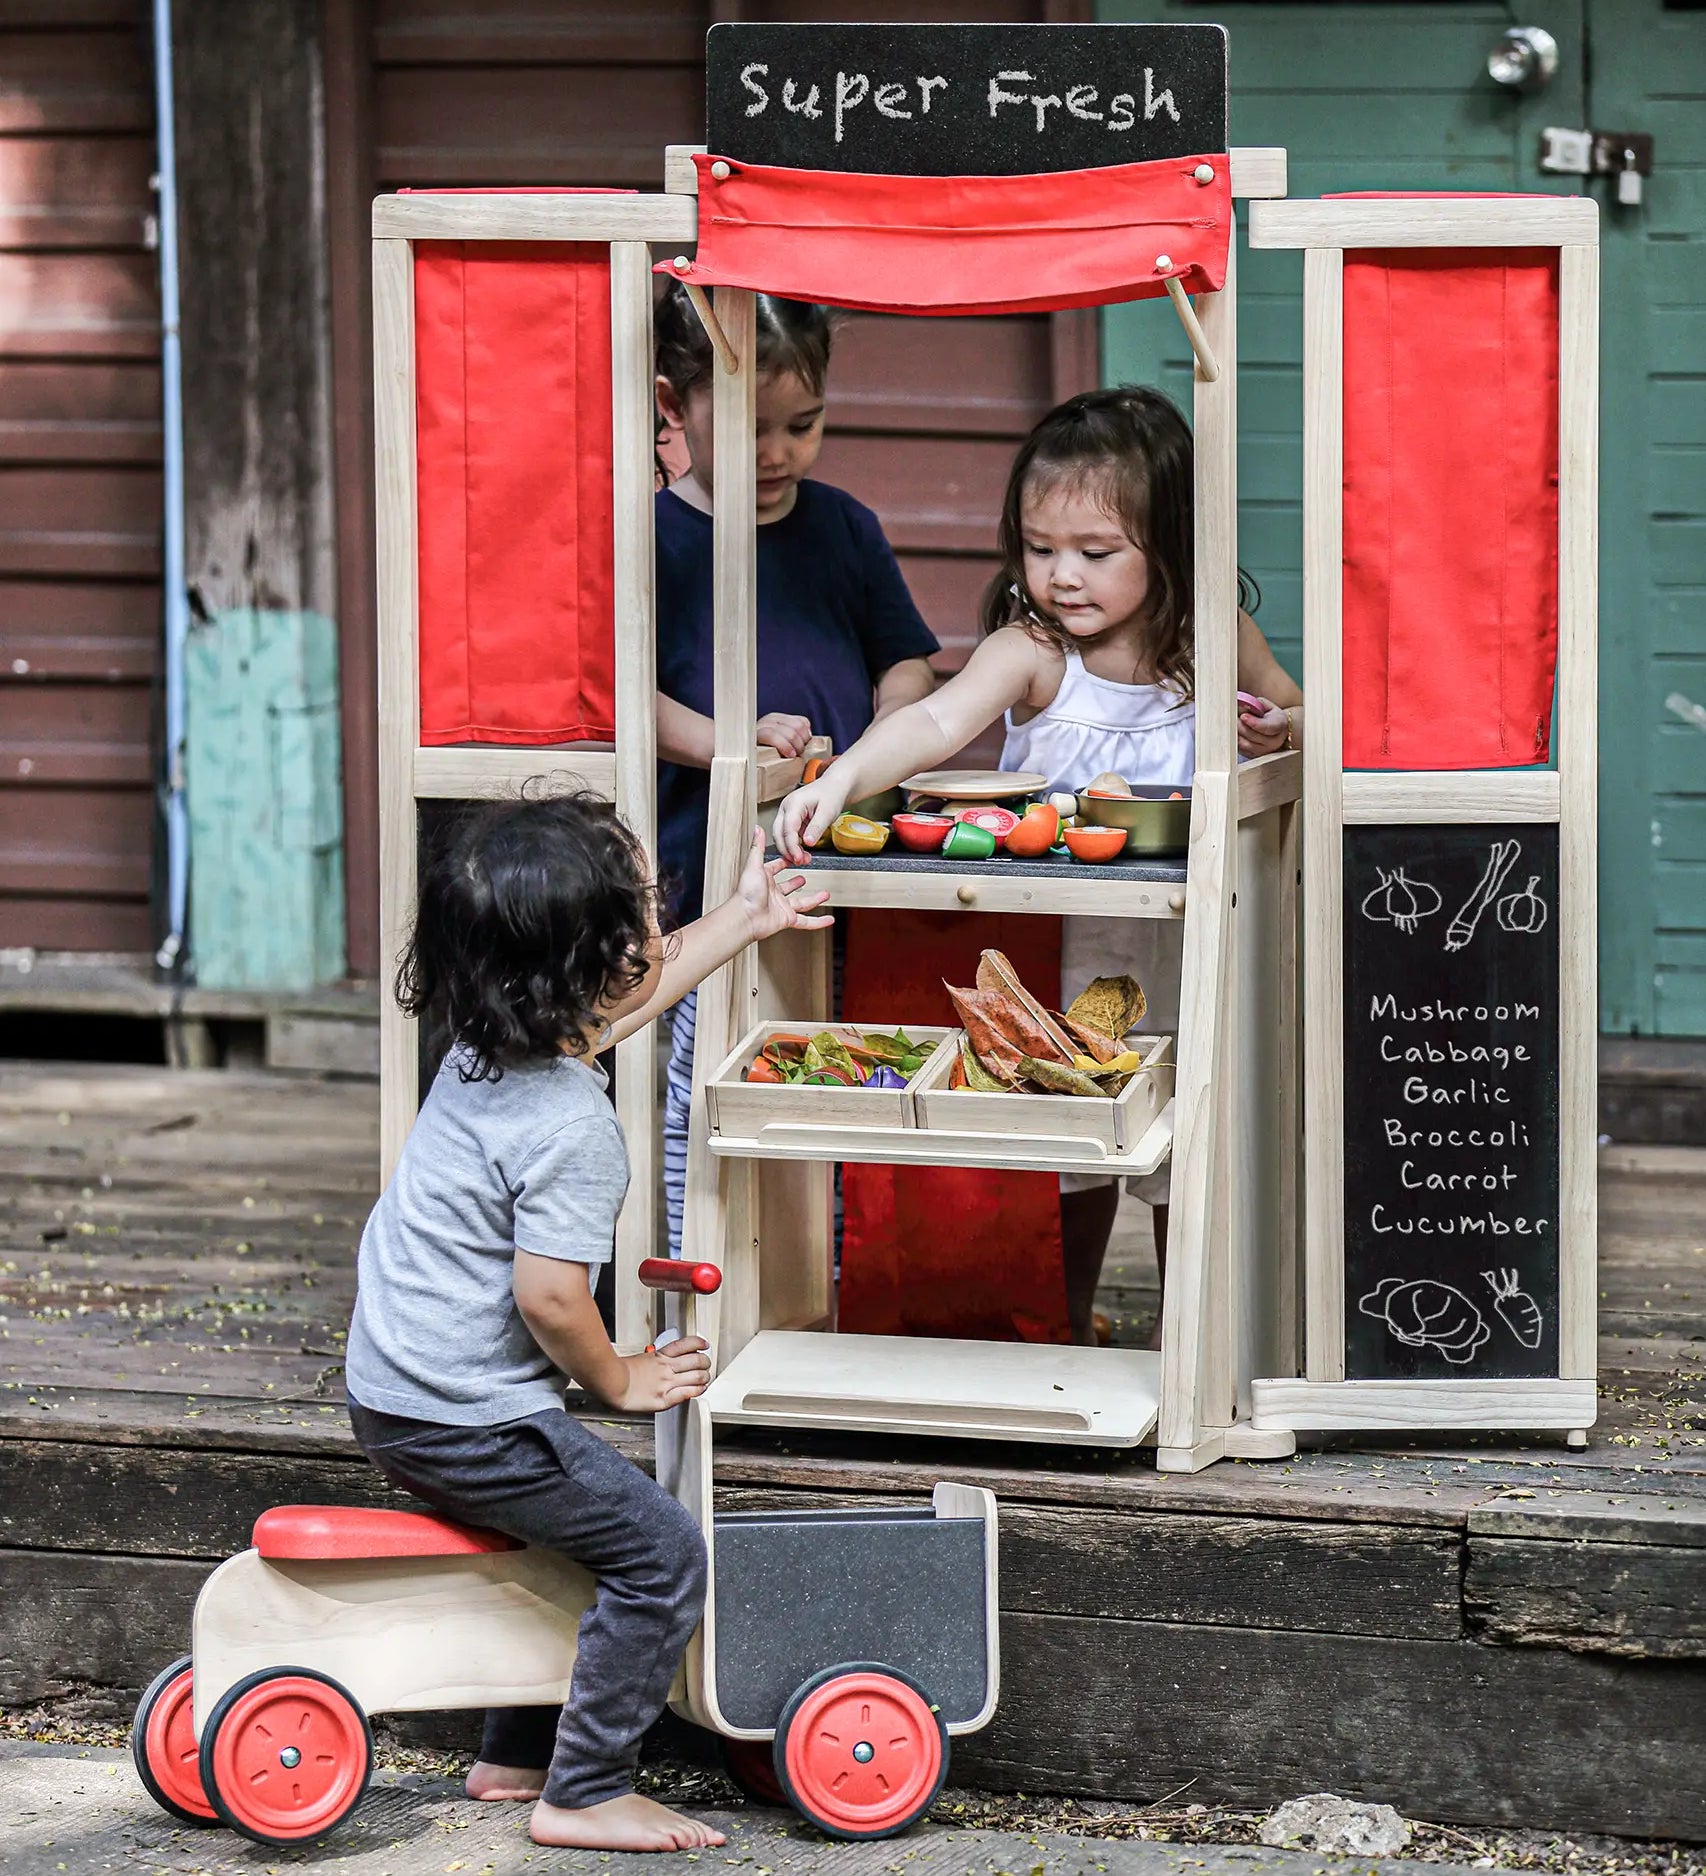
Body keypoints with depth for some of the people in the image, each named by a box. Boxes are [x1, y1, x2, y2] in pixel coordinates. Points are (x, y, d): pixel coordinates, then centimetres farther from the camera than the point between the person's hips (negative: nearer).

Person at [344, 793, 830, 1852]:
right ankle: (585, 1795, -2)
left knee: (584, 1520, 24)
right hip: (468, 1421, -10)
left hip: (393, 1394, 10)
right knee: (662, 1555, -7)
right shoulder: (571, 1129, -24)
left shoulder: (485, 1049, 5)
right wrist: (620, 1382, -6)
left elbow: (626, 1003, 25)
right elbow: (548, 1297, -26)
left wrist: (742, 921, 33)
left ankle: (518, 1756, 29)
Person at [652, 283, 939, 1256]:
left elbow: (906, 662, 16)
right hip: (709, 867, -4)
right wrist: (728, 744, -22)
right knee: (705, 1092, 0)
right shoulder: (654, 538, -4)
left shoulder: (844, 528, 9)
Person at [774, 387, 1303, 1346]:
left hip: (1189, 933, 1)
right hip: (1065, 941, -1)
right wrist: (840, 781, -51)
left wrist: (1277, 732, -16)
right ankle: (1067, 1327, 27)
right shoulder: (1032, 653, -16)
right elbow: (937, 719, -33)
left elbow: (1299, 717, 10)